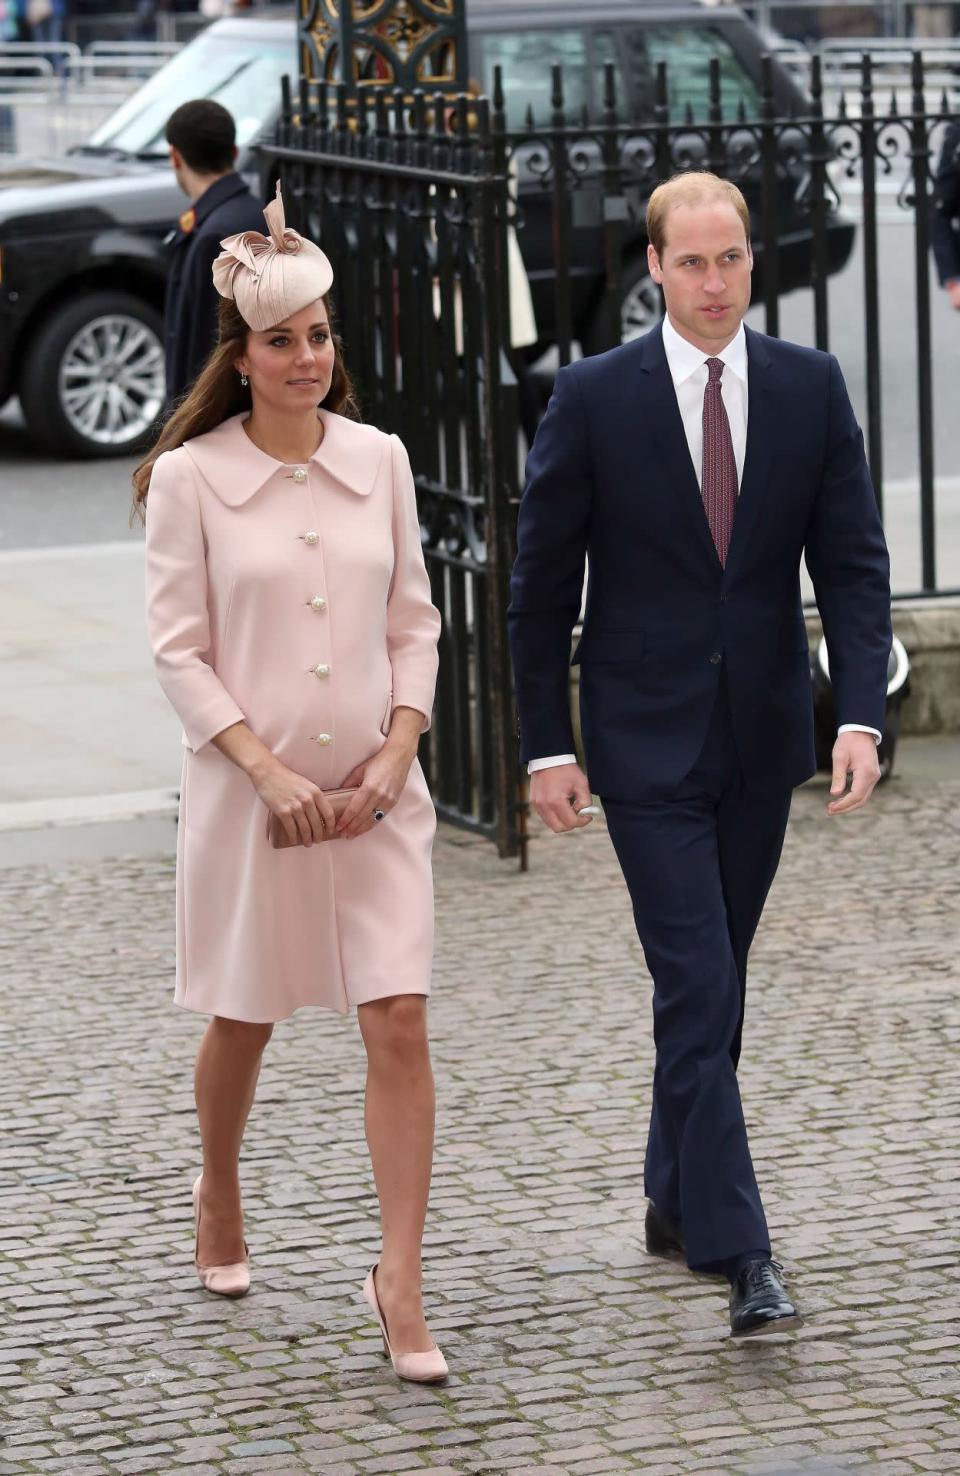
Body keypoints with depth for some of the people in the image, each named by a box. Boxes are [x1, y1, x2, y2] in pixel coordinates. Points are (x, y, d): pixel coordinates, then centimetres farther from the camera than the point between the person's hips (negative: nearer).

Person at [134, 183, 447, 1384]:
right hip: (248, 791, -2)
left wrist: (398, 745, -7)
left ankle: (400, 1282, -4)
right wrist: (269, 771, -15)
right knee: (245, 1018, 14)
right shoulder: (191, 478, -6)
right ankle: (218, 1197, 43)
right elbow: (179, 652, -7)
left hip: (376, 791, 2)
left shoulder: (379, 461, 3)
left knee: (399, 1023, -8)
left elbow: (413, 625, 7)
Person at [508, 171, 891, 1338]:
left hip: (761, 739, 4)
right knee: (698, 992, -10)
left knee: (715, 985, 15)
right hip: (647, 746, -3)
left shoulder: (810, 387, 1)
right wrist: (545, 746, -4)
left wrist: (860, 715, -13)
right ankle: (740, 1254, -10)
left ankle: (676, 1201, 32)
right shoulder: (594, 397, -7)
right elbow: (542, 580, -2)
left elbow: (853, 561, -1)